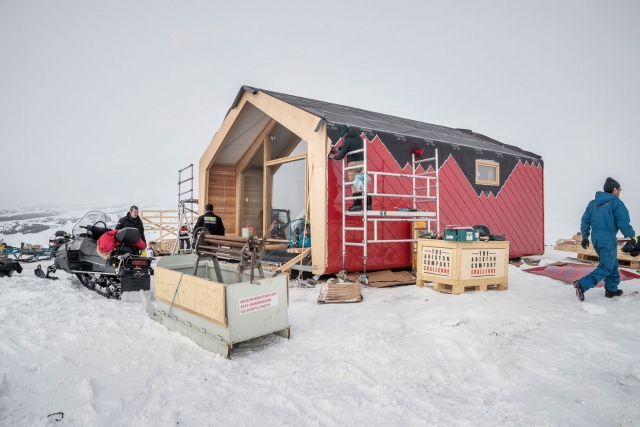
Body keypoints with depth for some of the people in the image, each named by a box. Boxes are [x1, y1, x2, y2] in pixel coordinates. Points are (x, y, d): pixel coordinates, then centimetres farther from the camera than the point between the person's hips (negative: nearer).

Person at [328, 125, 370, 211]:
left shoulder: (347, 141, -6)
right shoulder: (359, 138, 16)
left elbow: (341, 156, -5)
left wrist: (332, 156, 14)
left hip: (353, 163, -6)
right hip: (362, 162, 6)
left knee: (354, 184, -5)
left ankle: (357, 204, -12)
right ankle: (368, 204, 1)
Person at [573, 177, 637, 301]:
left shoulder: (593, 203, 10)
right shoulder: (616, 203, -10)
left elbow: (585, 220, 12)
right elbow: (623, 223, -13)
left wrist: (585, 237, 18)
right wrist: (632, 236, 3)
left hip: (595, 238, 7)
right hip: (608, 239, -7)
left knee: (612, 264, 22)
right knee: (606, 267, -1)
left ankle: (611, 289, 28)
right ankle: (582, 285, -15)